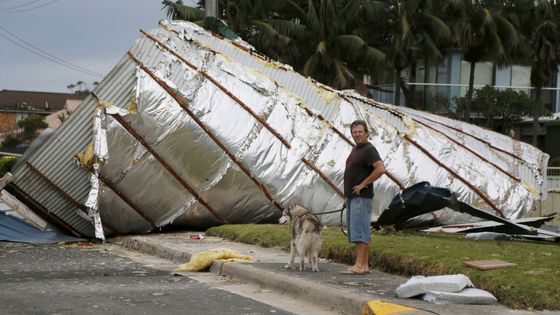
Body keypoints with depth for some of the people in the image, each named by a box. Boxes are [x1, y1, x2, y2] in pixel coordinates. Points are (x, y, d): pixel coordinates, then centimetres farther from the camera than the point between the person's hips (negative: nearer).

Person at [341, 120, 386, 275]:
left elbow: (380, 168, -25)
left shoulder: (369, 150, -11)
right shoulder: (355, 149, 18)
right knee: (357, 232, 9)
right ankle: (365, 265, 10)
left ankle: (359, 266, -14)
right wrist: (348, 195, 21)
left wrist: (363, 184, -20)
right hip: (352, 198, 10)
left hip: (362, 198, -10)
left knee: (359, 230, -12)